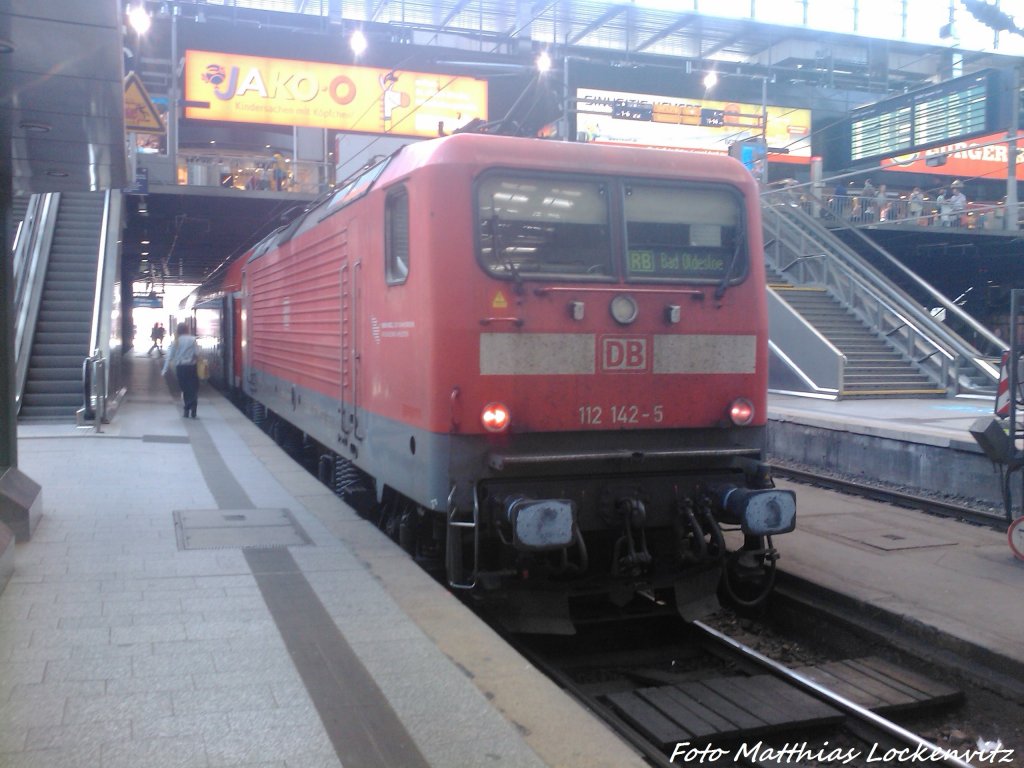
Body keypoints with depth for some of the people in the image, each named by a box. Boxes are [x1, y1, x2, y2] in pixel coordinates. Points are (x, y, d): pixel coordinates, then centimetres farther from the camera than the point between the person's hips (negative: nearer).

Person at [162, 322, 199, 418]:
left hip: (180, 367, 2)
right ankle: (192, 410, -12)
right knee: (193, 388, 3)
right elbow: (196, 353, -11)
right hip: (191, 366, -2)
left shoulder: (176, 341, 3)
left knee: (185, 389, 14)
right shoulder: (192, 339, -3)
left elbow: (170, 355, 0)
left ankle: (187, 410, 15)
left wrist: (165, 369, 1)